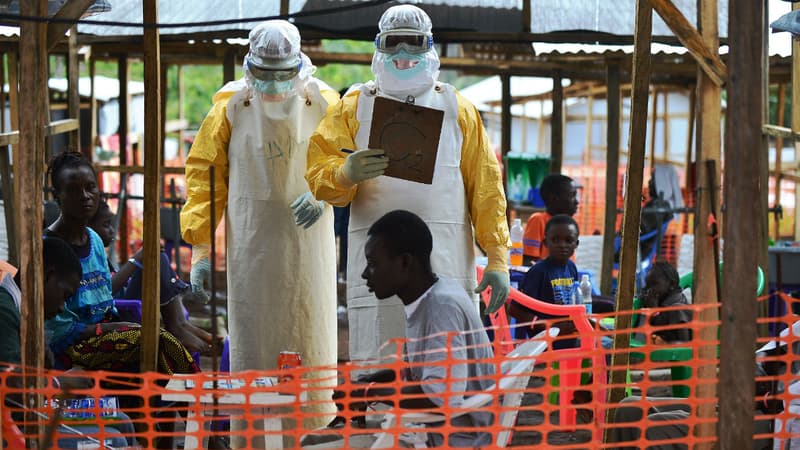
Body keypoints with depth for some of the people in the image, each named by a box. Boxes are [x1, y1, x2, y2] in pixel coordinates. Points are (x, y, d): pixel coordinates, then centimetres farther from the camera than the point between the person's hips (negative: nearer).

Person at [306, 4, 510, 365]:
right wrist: (346, 173, -21)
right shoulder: (354, 107, 12)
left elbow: (485, 186, 13)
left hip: (447, 267, 1)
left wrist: (497, 257, 4)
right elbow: (318, 173, 3)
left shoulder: (457, 109, 15)